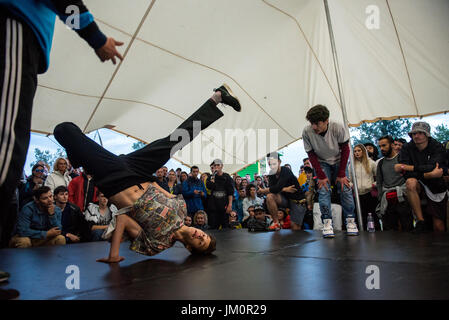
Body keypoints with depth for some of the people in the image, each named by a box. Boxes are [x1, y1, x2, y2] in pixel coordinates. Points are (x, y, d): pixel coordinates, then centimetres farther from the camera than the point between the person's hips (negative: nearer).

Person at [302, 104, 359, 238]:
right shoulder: (307, 132, -27)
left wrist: (341, 174, -16)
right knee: (323, 189, -16)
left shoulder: (338, 128, -29)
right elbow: (311, 155, -15)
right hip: (322, 163, 0)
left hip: (339, 161, 0)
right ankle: (327, 222, -11)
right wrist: (321, 176, -18)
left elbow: (345, 150, -15)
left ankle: (350, 221, 3)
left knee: (345, 188, -10)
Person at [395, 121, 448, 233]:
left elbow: (433, 167, -26)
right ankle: (421, 222, -28)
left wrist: (408, 167, -26)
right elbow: (407, 174, -18)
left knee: (439, 227, -6)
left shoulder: (437, 147, -8)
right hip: (420, 187, 0)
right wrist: (428, 175, -30)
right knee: (411, 182, -34)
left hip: (438, 189, 0)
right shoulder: (406, 148, -6)